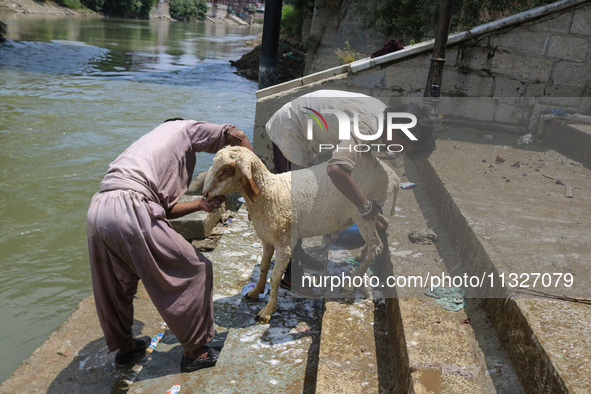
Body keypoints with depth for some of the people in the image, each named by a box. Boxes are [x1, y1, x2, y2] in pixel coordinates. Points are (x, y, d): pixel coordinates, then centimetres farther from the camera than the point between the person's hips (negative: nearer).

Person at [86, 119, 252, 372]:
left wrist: (200, 205, 13)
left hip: (96, 210, 9)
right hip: (129, 210, -9)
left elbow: (165, 209, 23)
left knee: (115, 286, 26)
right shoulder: (183, 128, 20)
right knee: (195, 270, 5)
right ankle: (195, 351, 16)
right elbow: (235, 136, 9)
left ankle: (124, 346, 46)